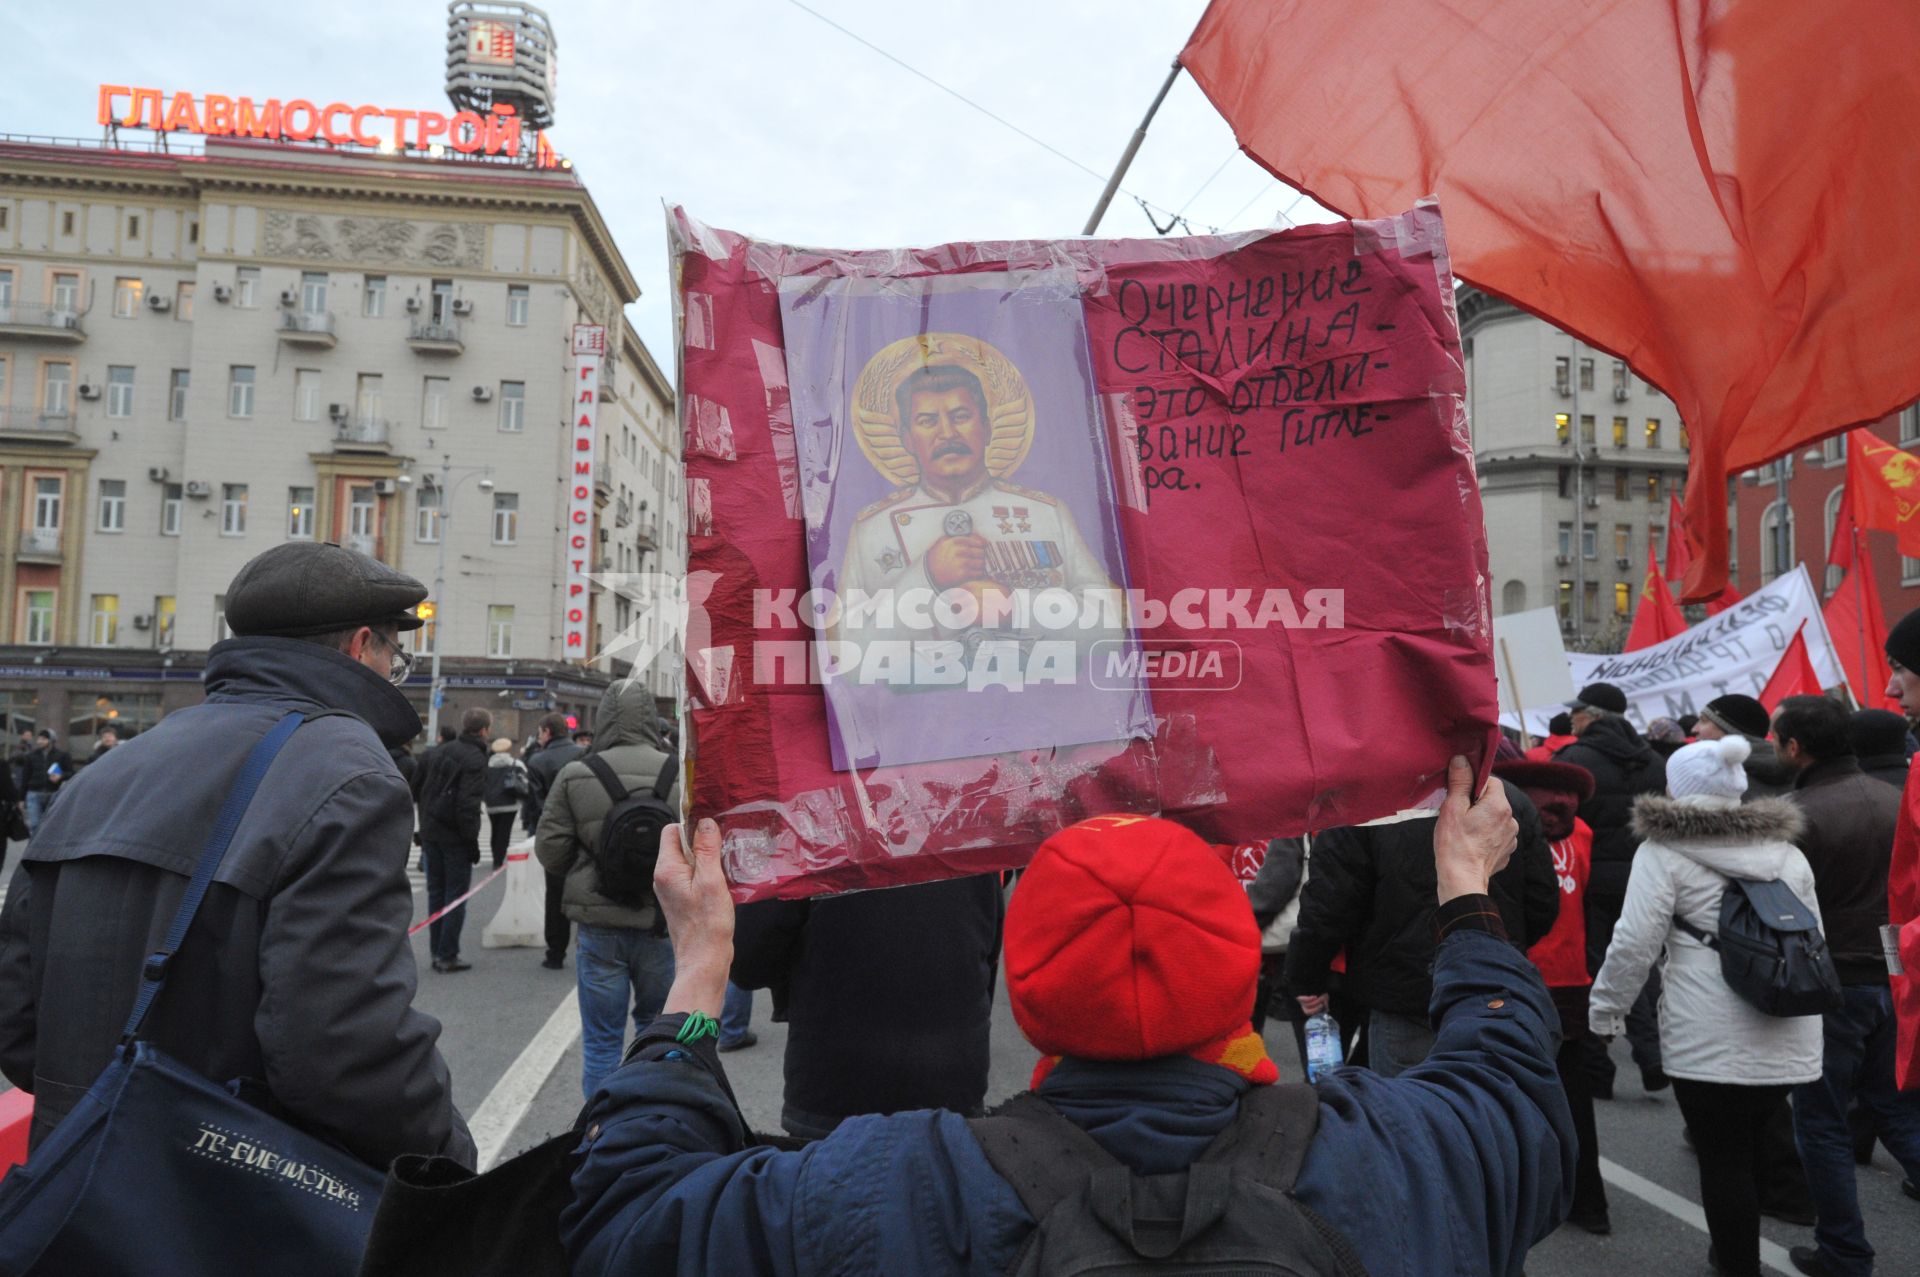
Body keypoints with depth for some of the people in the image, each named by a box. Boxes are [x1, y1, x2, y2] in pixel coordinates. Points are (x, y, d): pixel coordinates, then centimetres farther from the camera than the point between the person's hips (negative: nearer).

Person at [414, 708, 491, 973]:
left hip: (431, 832, 7)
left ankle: (436, 952, 19)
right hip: (455, 837, -7)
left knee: (436, 892, 14)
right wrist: (472, 841, -14)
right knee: (455, 896, 1)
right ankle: (448, 956, 3)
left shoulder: (439, 752, 11)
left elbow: (421, 791, 14)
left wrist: (424, 828, 17)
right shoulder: (475, 759, -13)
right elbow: (468, 804, -20)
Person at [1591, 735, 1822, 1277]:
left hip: (1709, 1039, -6)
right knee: (1749, 1148, 17)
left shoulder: (1665, 850, -5)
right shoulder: (1788, 852, 13)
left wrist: (1604, 1006, 3)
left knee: (1722, 1158, 4)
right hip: (1788, 1037, 6)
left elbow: (1635, 942, -9)